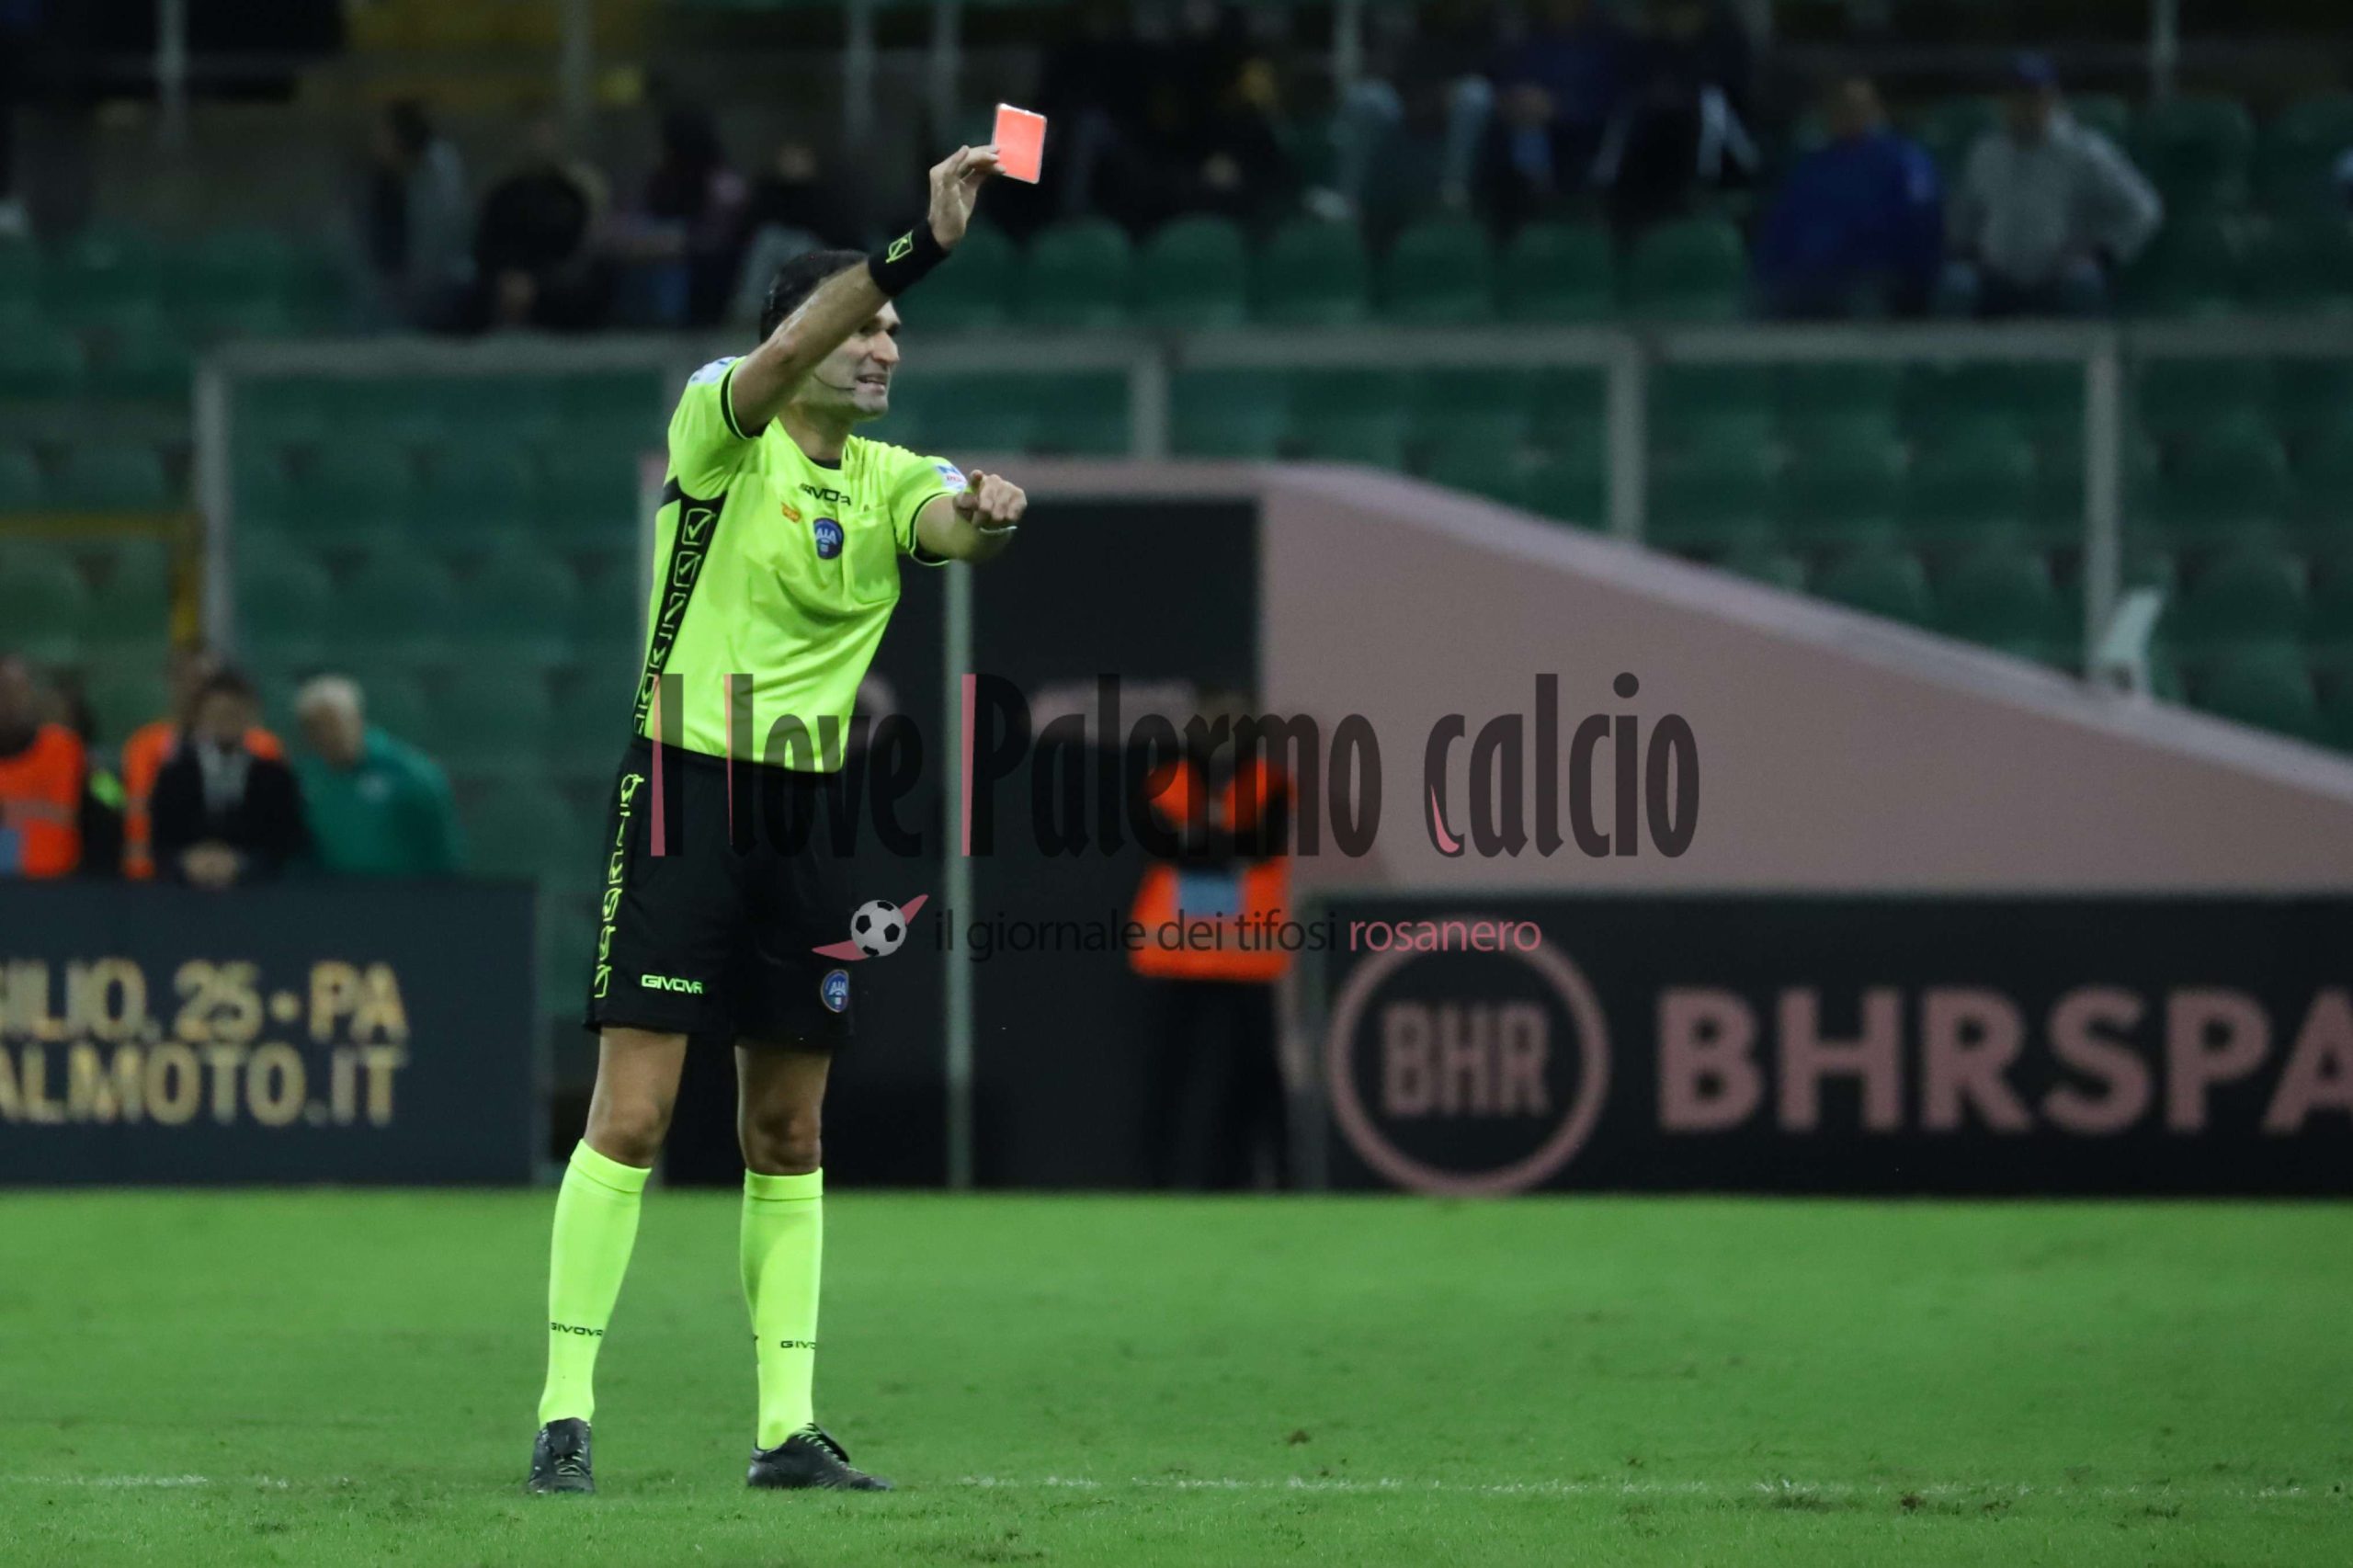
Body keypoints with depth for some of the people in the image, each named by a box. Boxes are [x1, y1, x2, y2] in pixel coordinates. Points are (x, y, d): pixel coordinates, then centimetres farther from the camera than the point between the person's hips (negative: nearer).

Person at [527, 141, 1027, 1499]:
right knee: (632, 1116, -9)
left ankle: (788, 1427, 10)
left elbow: (953, 528, -13)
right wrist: (921, 248, -37)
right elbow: (786, 353, -25)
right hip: (686, 792, -5)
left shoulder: (891, 480, 9)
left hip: (810, 816, 5)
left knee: (788, 1139, 7)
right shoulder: (721, 428, -4)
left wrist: (987, 515, -38)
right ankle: (567, 1413, -6)